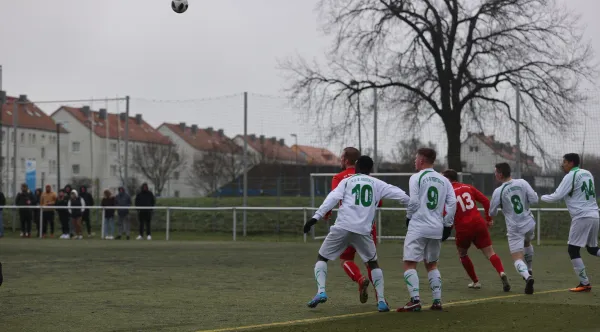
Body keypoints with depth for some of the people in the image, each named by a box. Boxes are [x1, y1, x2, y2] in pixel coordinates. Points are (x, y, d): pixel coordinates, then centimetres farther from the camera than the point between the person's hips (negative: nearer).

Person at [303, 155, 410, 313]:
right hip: (363, 230, 1)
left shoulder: (347, 181, 13)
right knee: (373, 263, 21)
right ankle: (381, 301, 12)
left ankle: (321, 292, -6)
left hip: (342, 227, -1)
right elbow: (399, 194, 13)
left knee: (321, 258, 14)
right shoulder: (377, 184, 16)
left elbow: (332, 198, -1)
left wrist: (316, 217, -7)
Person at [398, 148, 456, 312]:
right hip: (437, 228, 6)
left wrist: (409, 217, 7)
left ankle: (415, 300, -15)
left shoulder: (416, 177, -5)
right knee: (432, 264, 18)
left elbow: (413, 202, -11)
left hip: (418, 227, -6)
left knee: (409, 263, -3)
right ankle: (437, 300, 11)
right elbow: (452, 203, 5)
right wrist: (447, 225, 10)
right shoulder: (444, 180, 11)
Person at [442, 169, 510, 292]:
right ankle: (502, 273, -26)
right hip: (479, 224, 3)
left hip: (463, 229, -3)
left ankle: (475, 281, 21)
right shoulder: (468, 188, 11)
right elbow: (485, 201, 8)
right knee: (490, 253, 0)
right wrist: (489, 218, 16)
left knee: (462, 254, 22)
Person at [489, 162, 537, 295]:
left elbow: (492, 213, -1)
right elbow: (534, 200, -7)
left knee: (517, 258, -4)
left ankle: (527, 276, -33)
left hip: (514, 229, -4)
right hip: (529, 224, 4)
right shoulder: (522, 183, -5)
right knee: (527, 243, 36)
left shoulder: (498, 191, -11)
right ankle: (529, 270, 50)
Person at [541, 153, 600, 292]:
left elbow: (556, 197, -10)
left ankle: (584, 283, -3)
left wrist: (541, 197, 7)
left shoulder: (570, 176, -8)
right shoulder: (588, 174, 16)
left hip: (582, 217, -8)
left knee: (573, 249, 0)